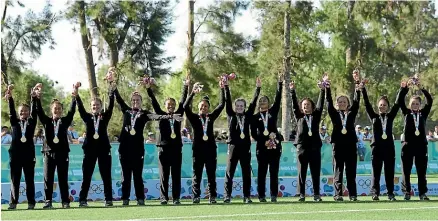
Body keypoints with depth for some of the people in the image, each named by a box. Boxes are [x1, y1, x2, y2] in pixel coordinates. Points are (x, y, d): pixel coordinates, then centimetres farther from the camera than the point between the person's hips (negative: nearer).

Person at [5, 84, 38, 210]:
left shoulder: (31, 123, 10)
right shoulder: (14, 122, 12)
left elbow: (34, 112, -3)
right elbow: (11, 111, 0)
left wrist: (33, 98, -16)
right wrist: (10, 98, -14)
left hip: (28, 154, -1)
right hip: (15, 153, 1)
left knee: (29, 180, 2)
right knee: (15, 180, 2)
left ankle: (31, 203, 4)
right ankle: (13, 202, 5)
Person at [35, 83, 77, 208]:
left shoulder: (65, 121, 7)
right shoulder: (46, 121, 8)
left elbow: (72, 110, -5)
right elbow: (39, 111, -3)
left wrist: (74, 96, -18)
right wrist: (36, 97, -18)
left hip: (62, 153, -1)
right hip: (49, 152, 1)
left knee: (63, 179, 2)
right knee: (48, 179, 1)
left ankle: (65, 201, 4)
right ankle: (48, 201, 4)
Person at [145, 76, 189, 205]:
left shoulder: (178, 114, 12)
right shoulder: (161, 115, 8)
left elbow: (183, 102, 6)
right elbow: (154, 103, 0)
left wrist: (186, 86, -1)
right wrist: (149, 89, -9)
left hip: (176, 148, 1)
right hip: (164, 148, -1)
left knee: (176, 175, 1)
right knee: (164, 175, 0)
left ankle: (176, 198, 3)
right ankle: (163, 198, 3)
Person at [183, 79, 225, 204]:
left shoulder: (211, 117, 11)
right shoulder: (194, 118, 5)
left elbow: (222, 105, 7)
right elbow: (186, 107, -10)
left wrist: (222, 89, 0)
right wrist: (193, 93, -20)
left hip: (210, 148, 2)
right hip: (198, 148, -2)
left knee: (211, 175, 3)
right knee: (197, 175, 0)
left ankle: (212, 197, 5)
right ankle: (196, 197, 2)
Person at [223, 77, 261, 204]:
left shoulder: (247, 116, 12)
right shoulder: (231, 115, 7)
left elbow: (253, 103, 8)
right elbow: (227, 102, -1)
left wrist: (258, 88, 2)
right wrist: (226, 87, -9)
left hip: (245, 147, 2)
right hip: (233, 147, -2)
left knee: (246, 173, 3)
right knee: (229, 173, -2)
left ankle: (247, 196, 7)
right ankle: (227, 196, 0)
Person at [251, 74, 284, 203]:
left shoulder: (273, 112, 11)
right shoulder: (255, 117, 7)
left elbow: (278, 99, 1)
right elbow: (253, 134, 5)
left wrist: (280, 83, -5)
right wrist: (264, 141, -4)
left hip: (275, 146, 1)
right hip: (262, 147, -1)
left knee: (274, 172, 1)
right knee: (262, 172, 0)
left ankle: (274, 195, 3)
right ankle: (261, 196, 3)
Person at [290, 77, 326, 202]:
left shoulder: (316, 116, 14)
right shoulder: (299, 117, 12)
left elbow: (320, 105, 4)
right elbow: (294, 105, 2)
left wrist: (322, 91, -8)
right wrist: (292, 91, -10)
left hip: (314, 146, 0)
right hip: (302, 146, 0)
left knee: (315, 172, 1)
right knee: (301, 172, 1)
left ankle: (316, 195, 3)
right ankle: (301, 195, 3)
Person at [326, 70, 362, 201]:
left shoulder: (351, 113, 13)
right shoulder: (334, 114, 10)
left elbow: (356, 100, 5)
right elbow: (329, 102, 2)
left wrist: (357, 83, -4)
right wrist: (327, 87, -8)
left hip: (350, 143, 1)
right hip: (338, 144, -1)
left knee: (351, 171, 1)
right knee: (338, 171, -1)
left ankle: (353, 195, 2)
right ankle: (338, 194, -1)